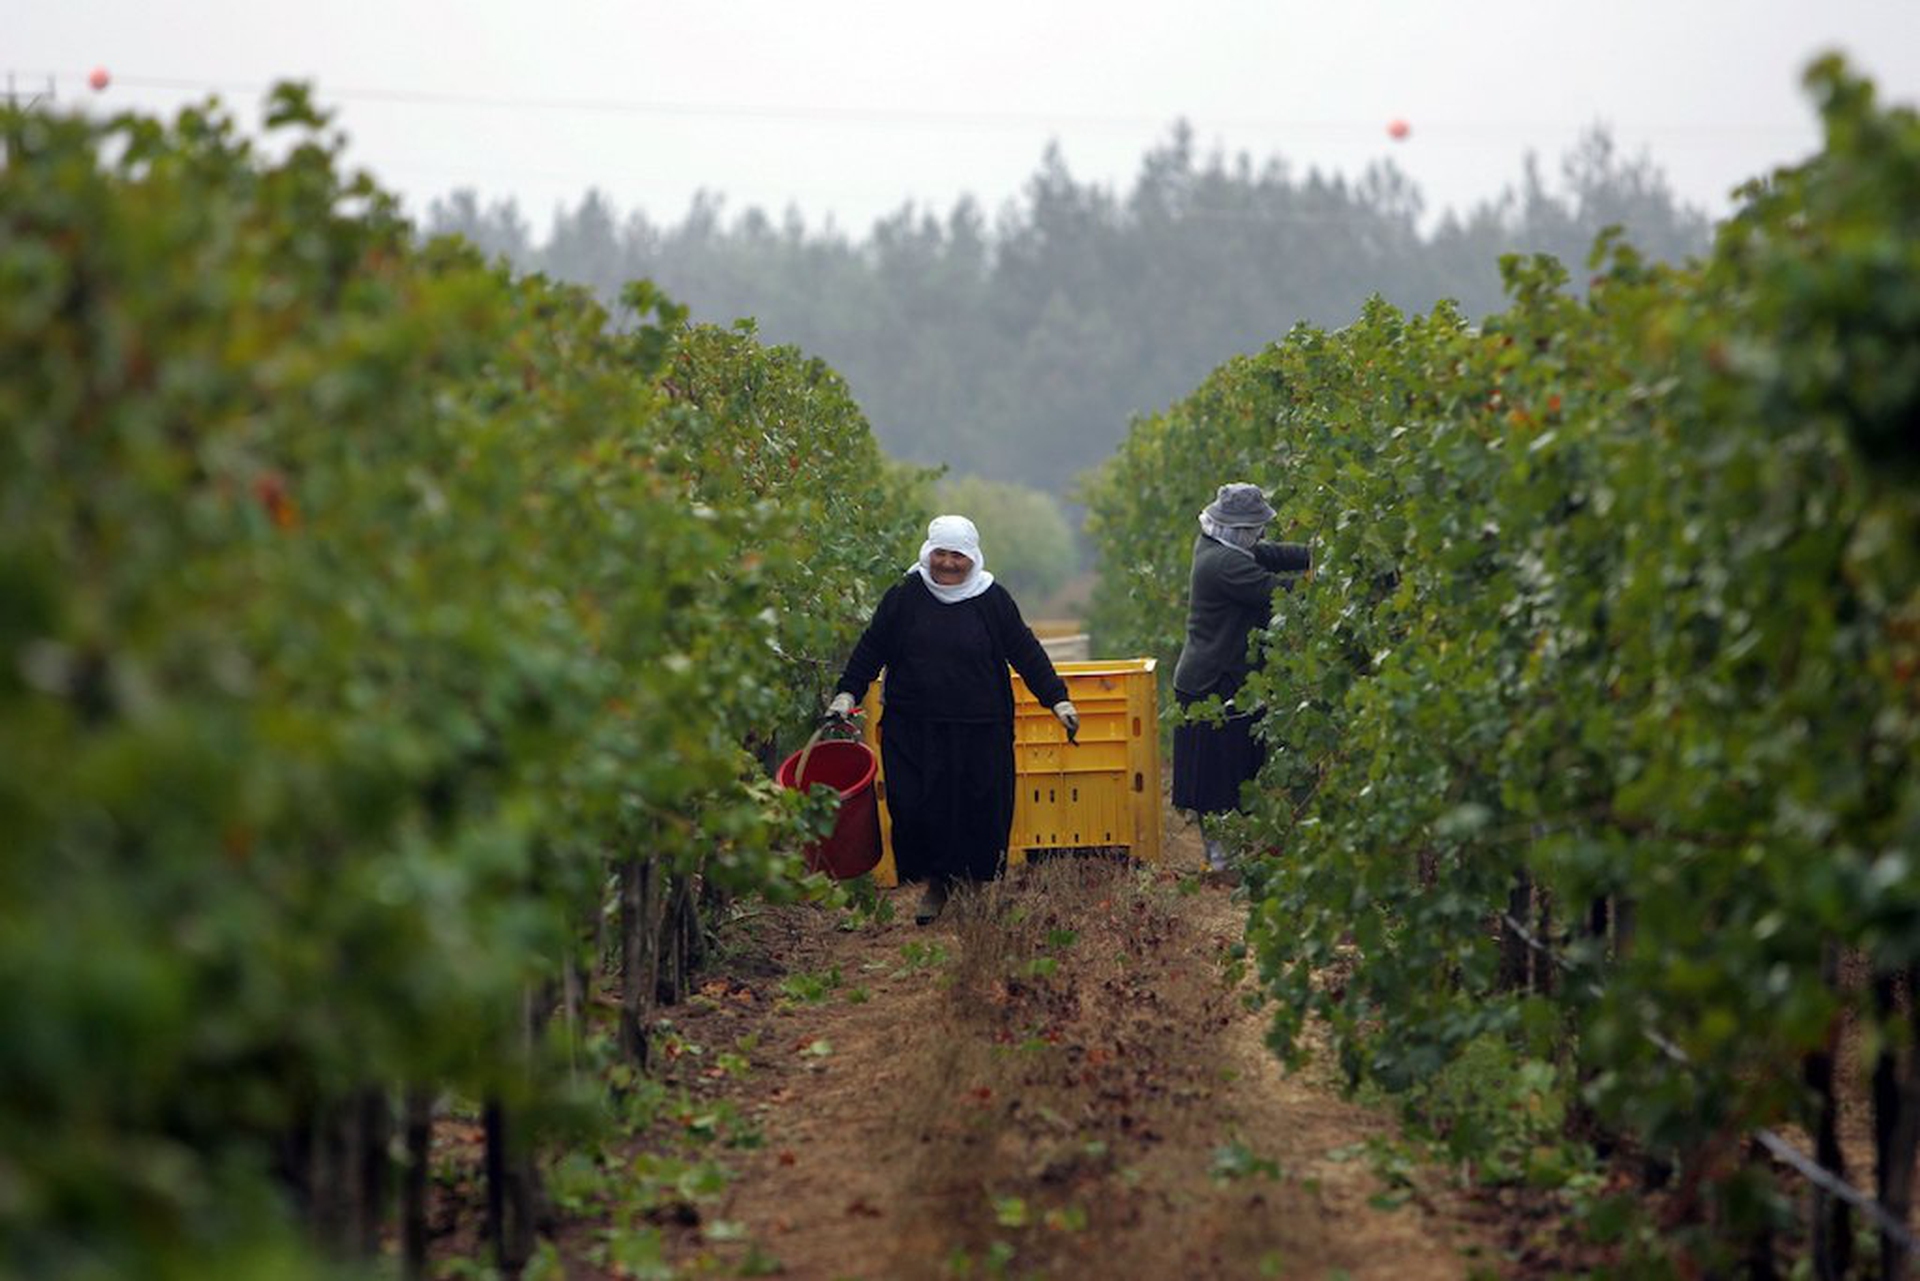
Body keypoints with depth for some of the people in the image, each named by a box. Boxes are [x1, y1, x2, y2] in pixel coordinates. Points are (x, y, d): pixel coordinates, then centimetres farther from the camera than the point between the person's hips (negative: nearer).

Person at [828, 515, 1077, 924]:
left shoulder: (992, 600, 3)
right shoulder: (904, 597, 4)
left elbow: (1027, 654, 7)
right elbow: (870, 651, 10)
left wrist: (1058, 700, 3)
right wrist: (846, 695, 3)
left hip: (980, 732, 0)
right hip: (913, 732, 0)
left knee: (981, 810, -2)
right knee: (916, 809, -5)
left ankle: (973, 883, 13)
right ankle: (934, 884, 12)